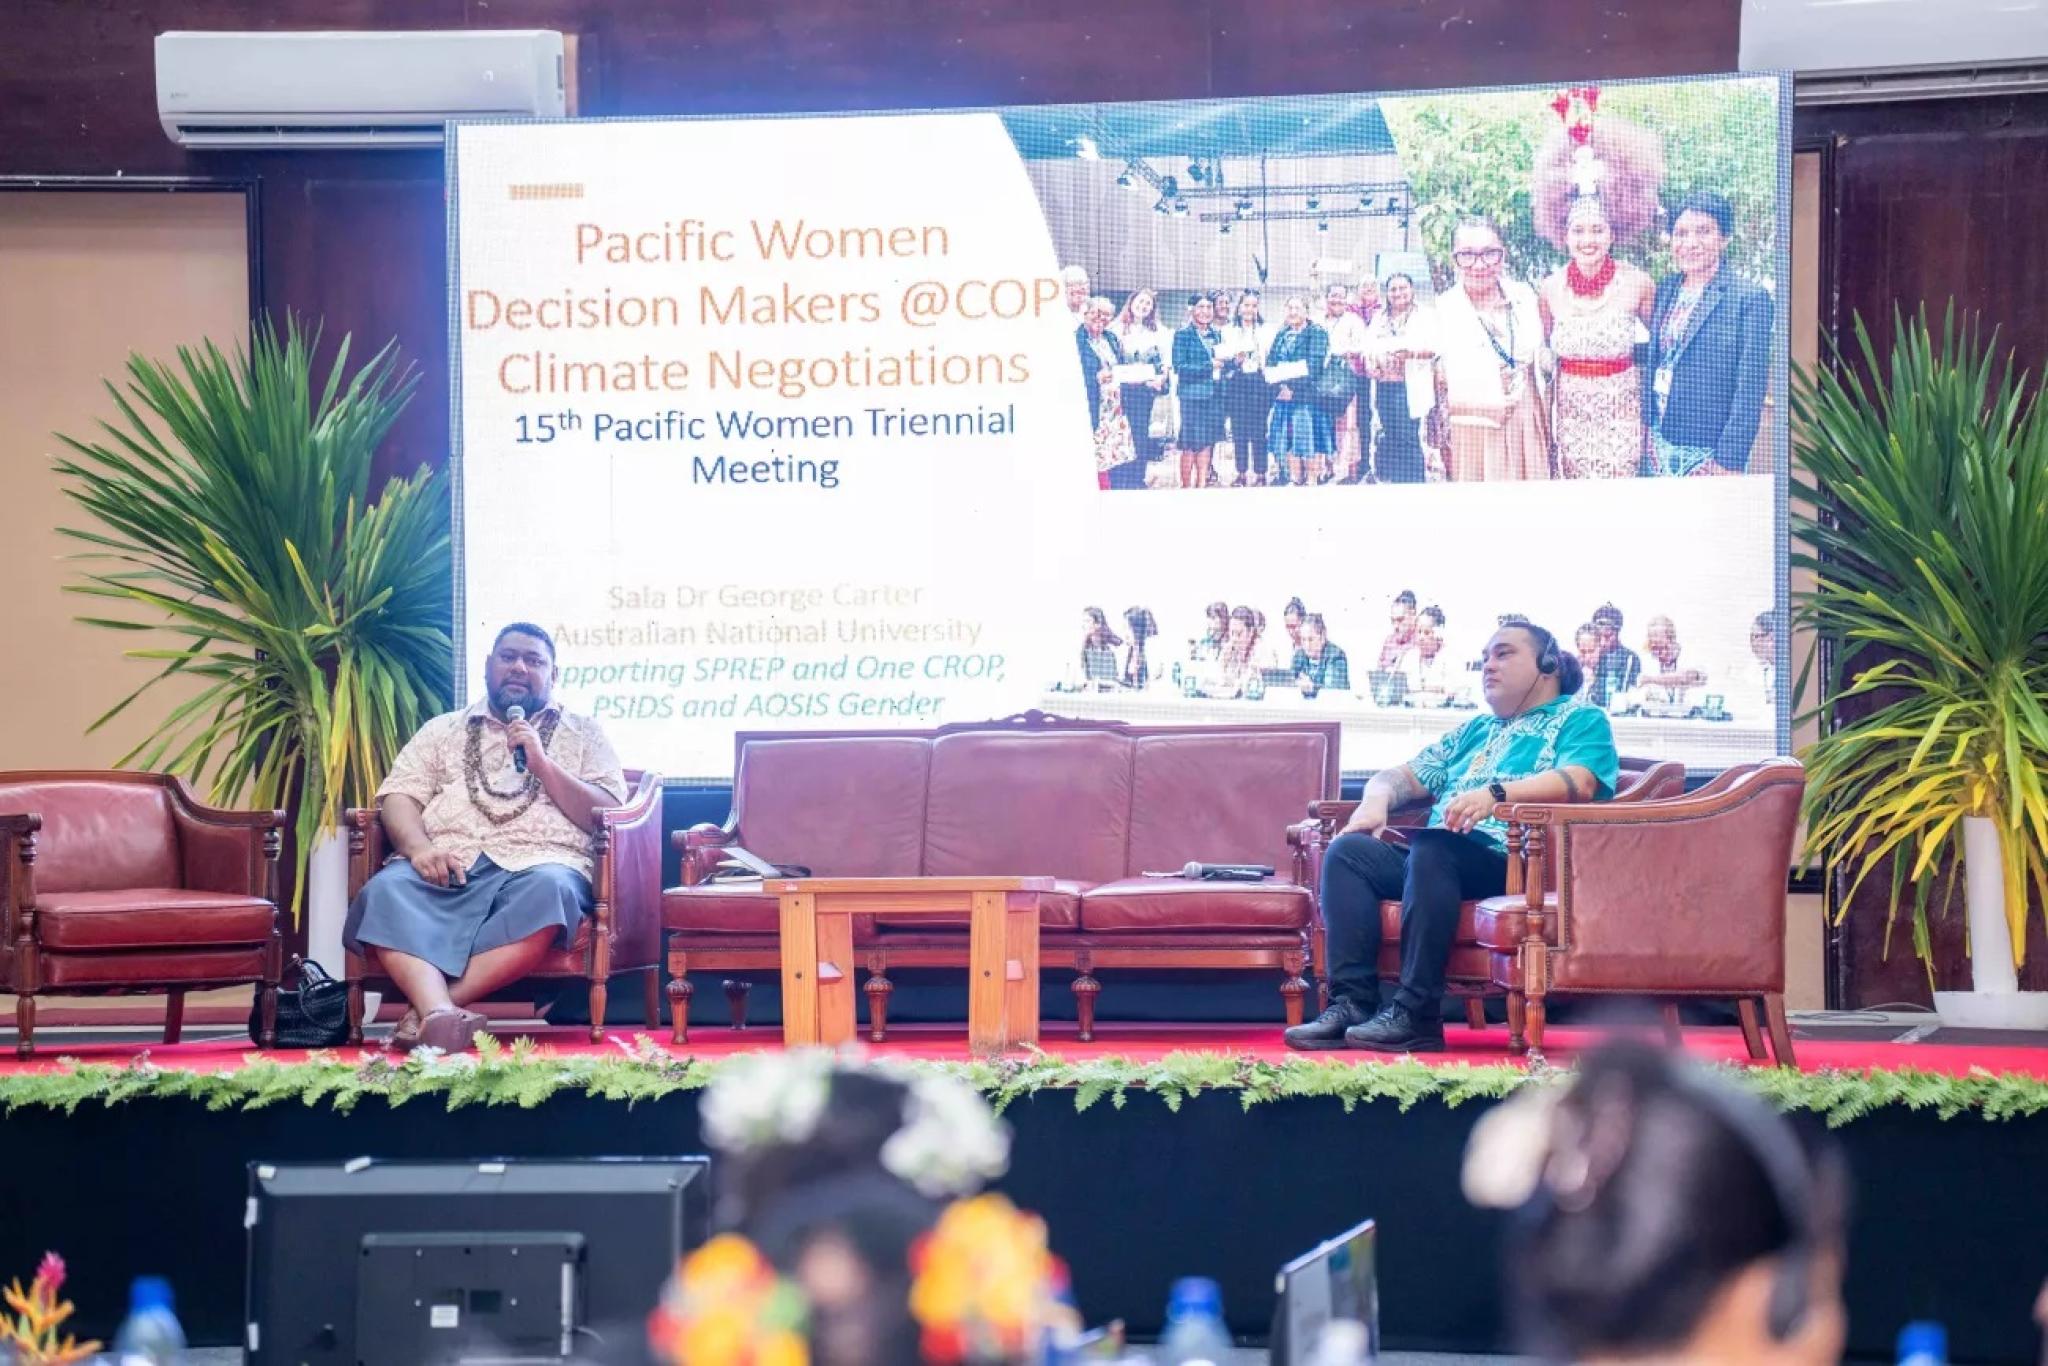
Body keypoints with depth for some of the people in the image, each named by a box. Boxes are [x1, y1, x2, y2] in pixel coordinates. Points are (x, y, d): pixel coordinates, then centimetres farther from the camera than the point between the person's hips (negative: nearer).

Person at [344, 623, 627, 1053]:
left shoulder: (582, 734, 22)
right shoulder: (443, 730, 27)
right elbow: (399, 796, 13)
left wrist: (543, 764, -2)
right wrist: (419, 848, -9)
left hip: (538, 864, -1)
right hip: (448, 866, 1)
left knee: (549, 892, -39)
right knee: (386, 891, -34)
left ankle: (430, 1006, -42)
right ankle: (440, 1014, -53)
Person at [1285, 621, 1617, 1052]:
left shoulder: (1581, 720, 10)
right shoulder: (1477, 730, 33)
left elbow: (1579, 782, -12)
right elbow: (1405, 776, 30)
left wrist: (1496, 794, -27)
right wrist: (1377, 800, 4)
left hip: (1514, 863, -7)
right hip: (1438, 861, 7)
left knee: (1432, 847, -35)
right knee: (1349, 851, -17)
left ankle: (1416, 1014, -38)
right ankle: (1352, 1003, -29)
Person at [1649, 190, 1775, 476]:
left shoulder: (1750, 299, -8)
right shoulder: (1665, 291, 11)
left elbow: (1751, 390, -10)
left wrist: (1729, 460, -14)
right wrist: (1649, 432, 9)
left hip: (1708, 453, -5)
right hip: (1663, 446, 5)